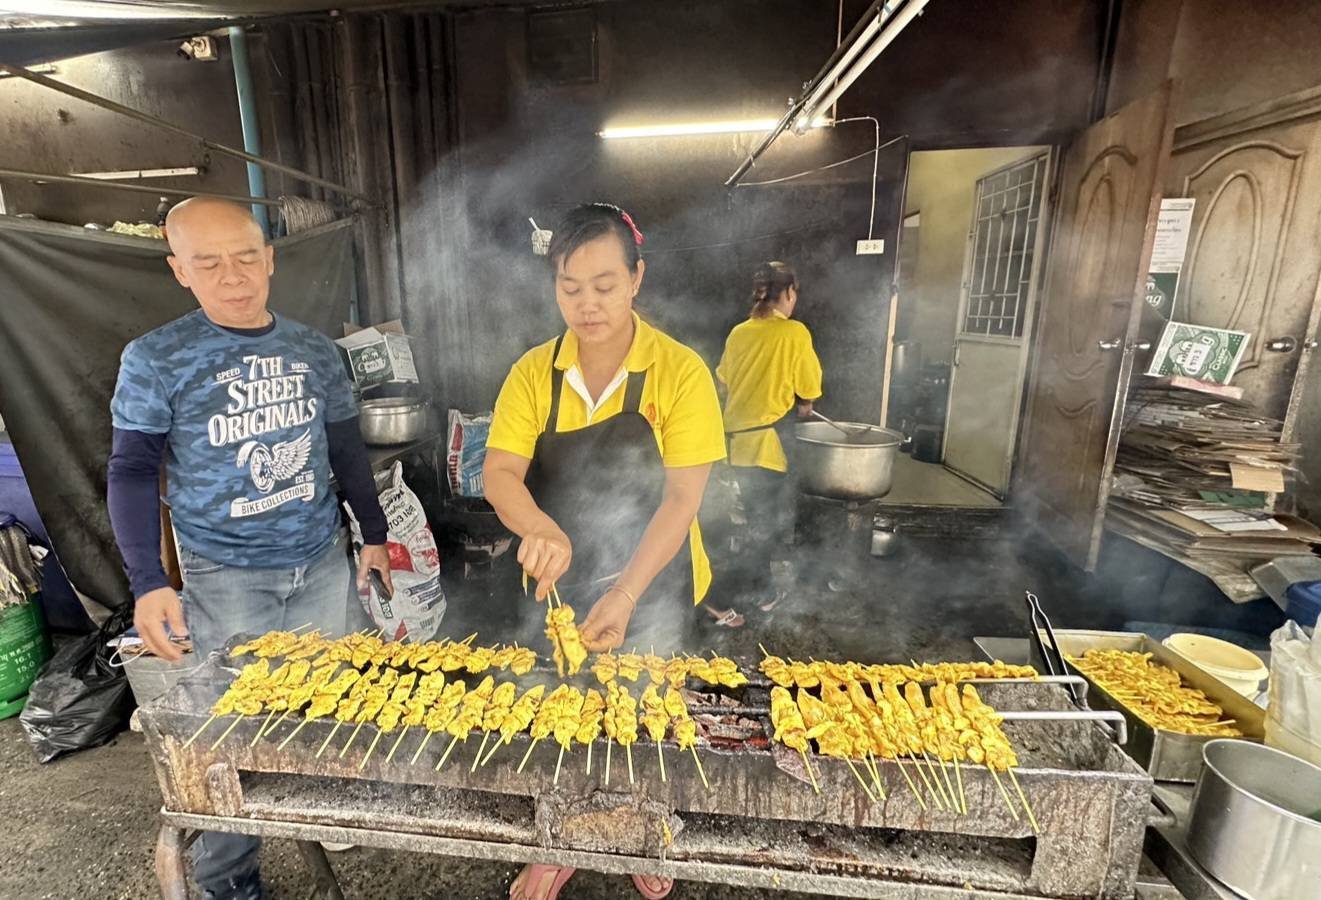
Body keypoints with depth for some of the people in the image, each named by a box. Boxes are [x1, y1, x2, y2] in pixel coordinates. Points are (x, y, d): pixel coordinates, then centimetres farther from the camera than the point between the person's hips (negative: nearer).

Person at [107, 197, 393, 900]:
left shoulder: (314, 351, 1)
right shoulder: (155, 360, -7)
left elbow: (347, 451, 9)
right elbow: (133, 473, -4)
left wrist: (374, 534, 11)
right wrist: (147, 584, -12)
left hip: (322, 564, 3)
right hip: (226, 576, -3)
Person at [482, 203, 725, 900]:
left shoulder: (680, 372, -15)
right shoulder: (533, 372, -6)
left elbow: (684, 496, -18)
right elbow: (499, 472, -13)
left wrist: (627, 593, -27)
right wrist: (539, 528, -34)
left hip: (652, 591, -2)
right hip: (553, 587, 2)